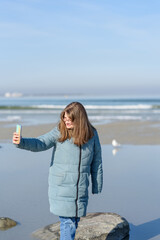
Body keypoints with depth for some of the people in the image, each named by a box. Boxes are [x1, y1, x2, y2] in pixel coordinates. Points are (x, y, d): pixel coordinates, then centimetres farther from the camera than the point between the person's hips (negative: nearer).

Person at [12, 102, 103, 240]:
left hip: (80, 188, 3)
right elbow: (40, 143, -18)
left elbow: (96, 162, 7)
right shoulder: (59, 132, -6)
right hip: (61, 186, -3)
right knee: (67, 222, -5)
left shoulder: (92, 134, 0)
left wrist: (97, 187, 11)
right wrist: (21, 142, -38)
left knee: (75, 221, 13)